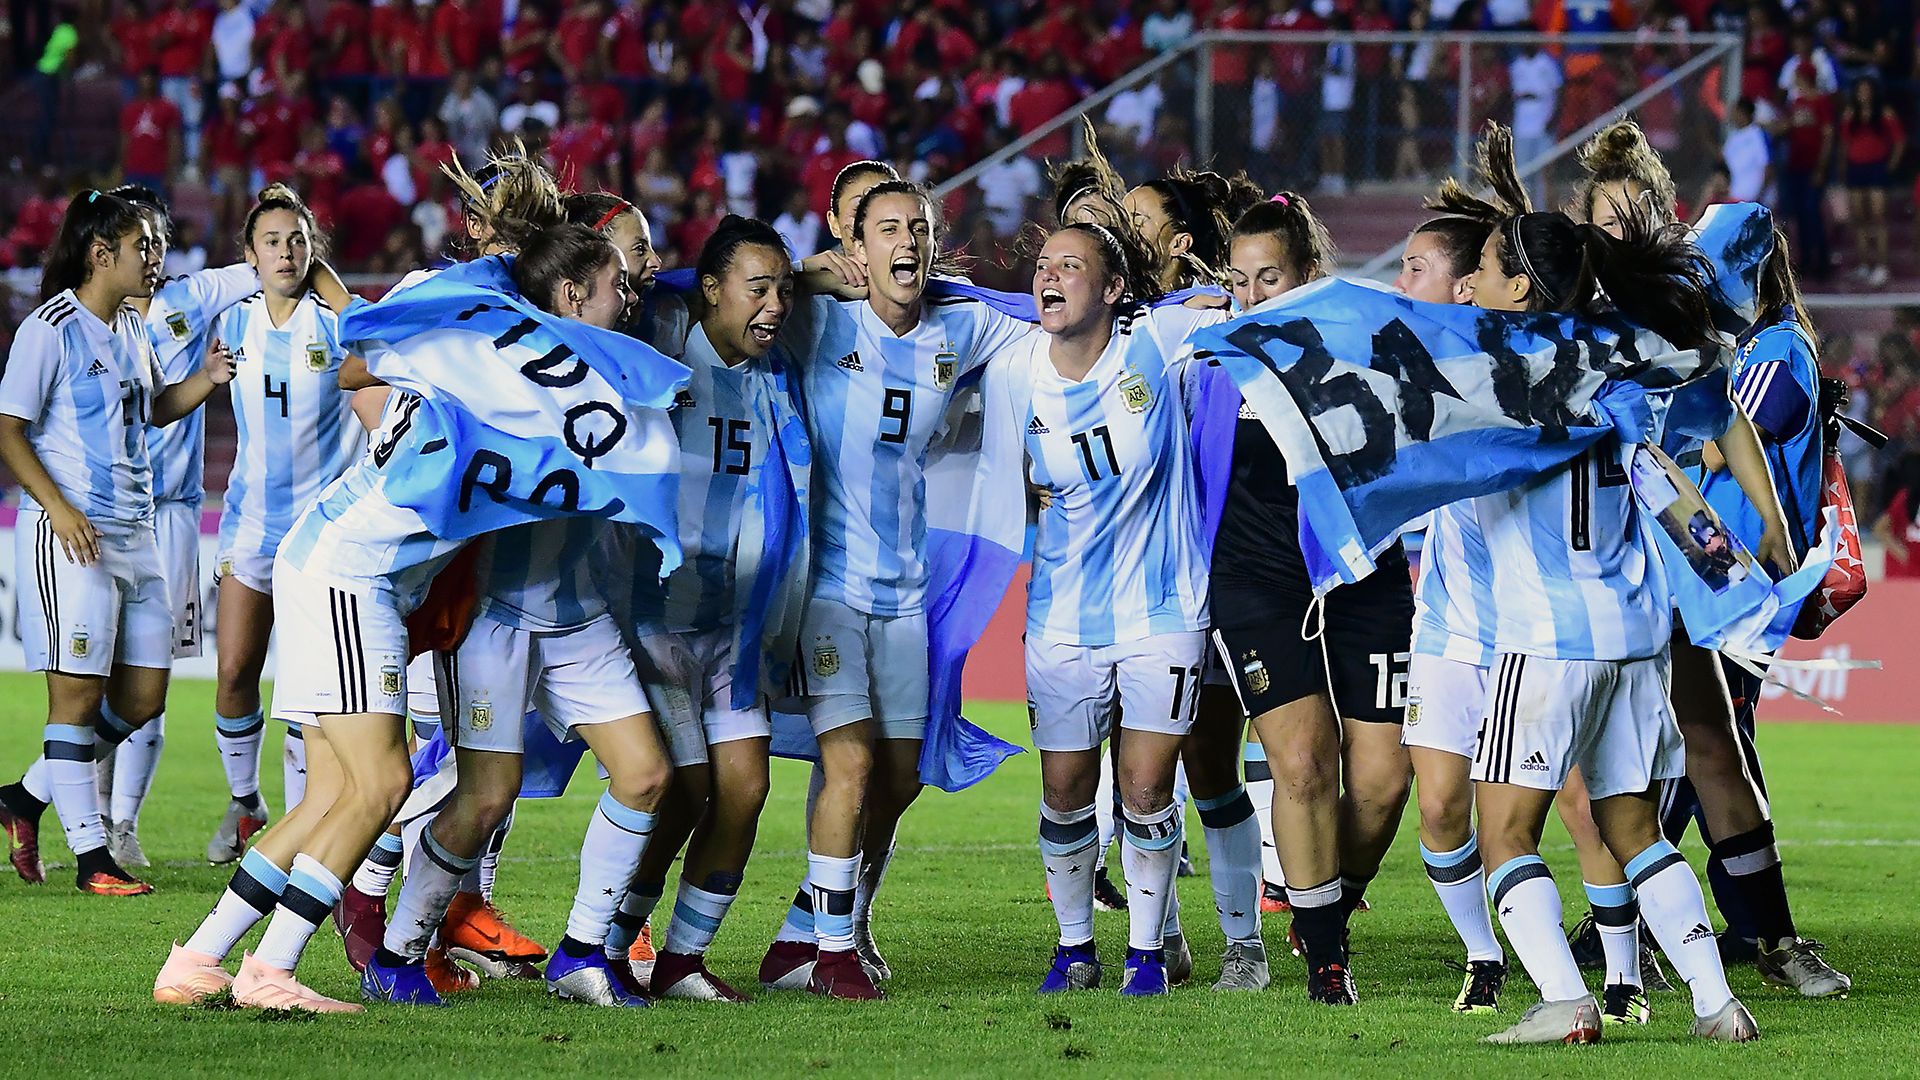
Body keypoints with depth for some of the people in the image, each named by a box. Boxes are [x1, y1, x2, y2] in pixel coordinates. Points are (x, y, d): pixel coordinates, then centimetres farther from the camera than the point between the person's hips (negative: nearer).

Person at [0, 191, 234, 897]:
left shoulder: (132, 328, 14)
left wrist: (205, 380, 10)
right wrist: (58, 507, -21)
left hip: (135, 532, 9)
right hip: (70, 534, -9)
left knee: (143, 694, 7)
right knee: (78, 692, -5)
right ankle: (90, 855, -2)